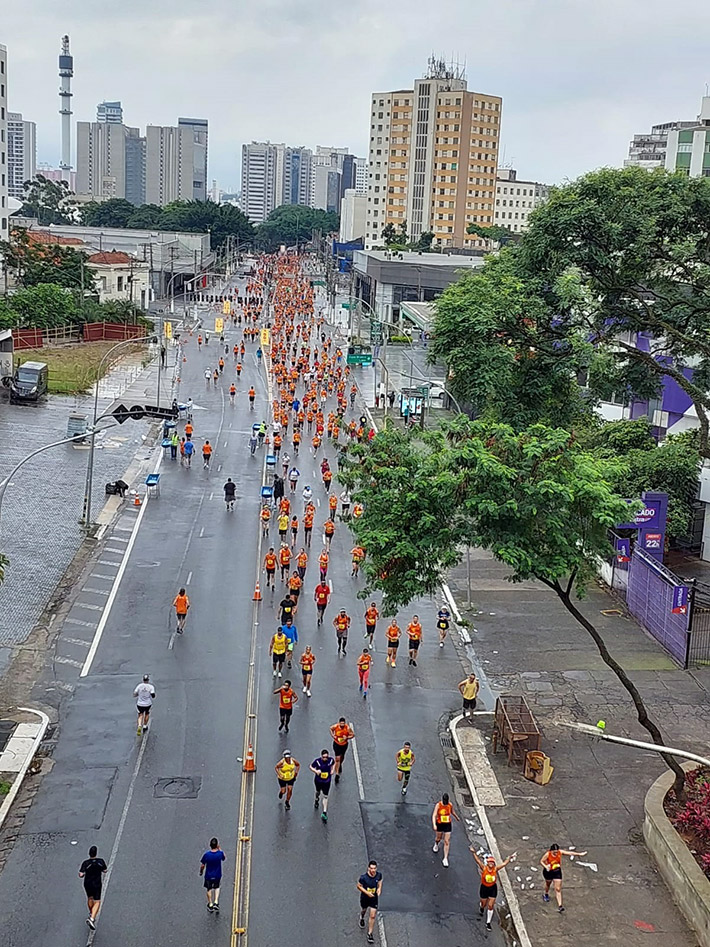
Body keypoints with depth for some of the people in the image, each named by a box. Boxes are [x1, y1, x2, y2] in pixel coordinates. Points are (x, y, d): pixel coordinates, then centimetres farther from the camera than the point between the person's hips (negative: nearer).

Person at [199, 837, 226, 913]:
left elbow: (202, 865, -11)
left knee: (209, 889, 22)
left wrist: (201, 872, 8)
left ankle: (210, 904, 35)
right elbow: (224, 857, 5)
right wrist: (219, 849, 2)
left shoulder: (206, 854, -24)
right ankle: (216, 902, 15)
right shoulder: (220, 853, -21)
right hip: (217, 875, 1)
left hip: (208, 875, -1)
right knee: (217, 888, 27)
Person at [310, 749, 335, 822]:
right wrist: (316, 771, -29)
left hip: (327, 781, -1)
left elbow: (334, 763, 7)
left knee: (325, 796, -3)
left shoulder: (331, 759, -18)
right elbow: (311, 767, -10)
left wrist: (333, 770, -9)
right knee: (318, 792, 28)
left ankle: (324, 813, 2)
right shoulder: (317, 760, -25)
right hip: (318, 780, 1)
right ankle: (317, 800, 62)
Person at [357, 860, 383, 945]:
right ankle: (362, 918, 64)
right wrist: (367, 893, -26)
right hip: (365, 897, -1)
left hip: (374, 897, 1)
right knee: (364, 910, 27)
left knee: (372, 916, 1)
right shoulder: (363, 877, -31)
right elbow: (359, 886, -17)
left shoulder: (379, 875, -20)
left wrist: (379, 888, -13)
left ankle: (370, 933, 17)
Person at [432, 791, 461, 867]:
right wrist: (434, 825, -36)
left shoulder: (450, 805, -10)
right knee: (438, 838, 22)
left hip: (448, 825, 1)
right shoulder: (438, 805, -18)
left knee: (447, 842, -3)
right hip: (439, 824, -1)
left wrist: (457, 818, 28)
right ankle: (436, 844, 60)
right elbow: (434, 815, -23)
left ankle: (445, 859, 4)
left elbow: (453, 812, 12)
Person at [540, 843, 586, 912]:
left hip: (557, 872, 1)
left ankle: (560, 906, -5)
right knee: (548, 884, 26)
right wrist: (546, 866, -35)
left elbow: (569, 853, -11)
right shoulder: (547, 854, -27)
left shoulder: (560, 852, -20)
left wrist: (579, 853, -8)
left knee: (558, 889, -4)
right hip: (548, 872, -1)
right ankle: (546, 894, 58)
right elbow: (541, 861, -16)